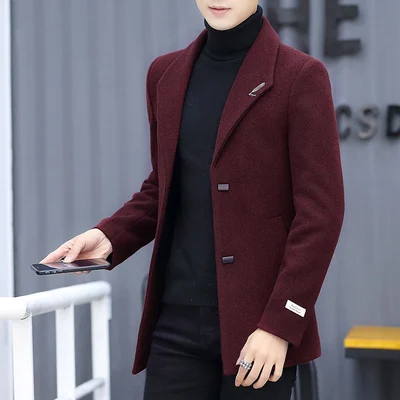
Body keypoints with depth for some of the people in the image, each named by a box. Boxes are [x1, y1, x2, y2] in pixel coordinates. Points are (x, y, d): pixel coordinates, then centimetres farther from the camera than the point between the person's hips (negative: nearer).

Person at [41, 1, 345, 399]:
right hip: (176, 321, 4)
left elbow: (320, 212, -8)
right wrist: (109, 237, 0)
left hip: (255, 324, -4)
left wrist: (279, 325, -14)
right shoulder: (166, 74, 11)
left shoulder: (299, 76, -5)